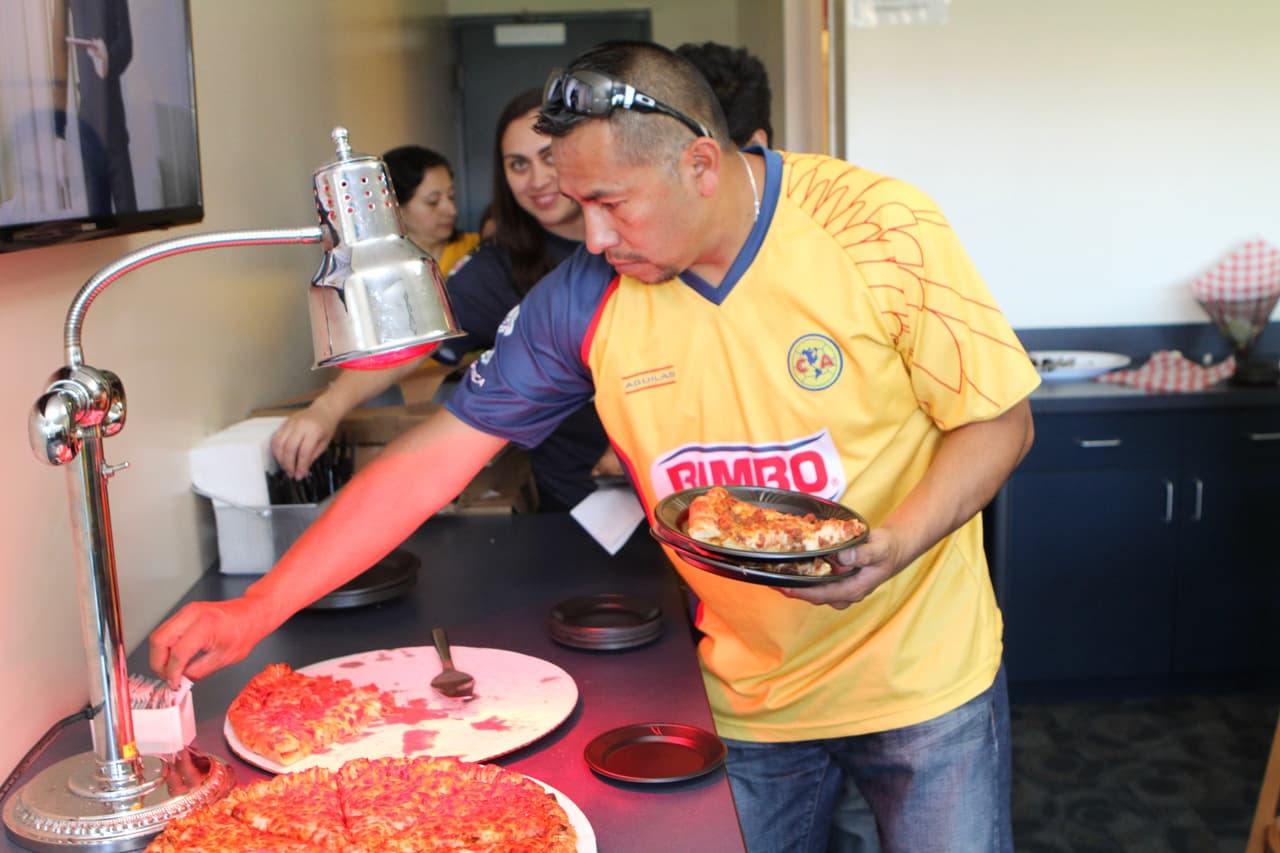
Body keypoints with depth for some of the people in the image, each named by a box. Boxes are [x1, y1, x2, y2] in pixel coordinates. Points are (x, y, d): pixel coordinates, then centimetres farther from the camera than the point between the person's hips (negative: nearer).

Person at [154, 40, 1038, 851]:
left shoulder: (879, 228, -17)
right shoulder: (584, 298, -10)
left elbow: (998, 419, -9)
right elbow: (434, 459, -8)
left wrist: (897, 543, -27)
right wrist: (254, 613, -10)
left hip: (920, 678, -1)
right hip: (749, 697, 2)